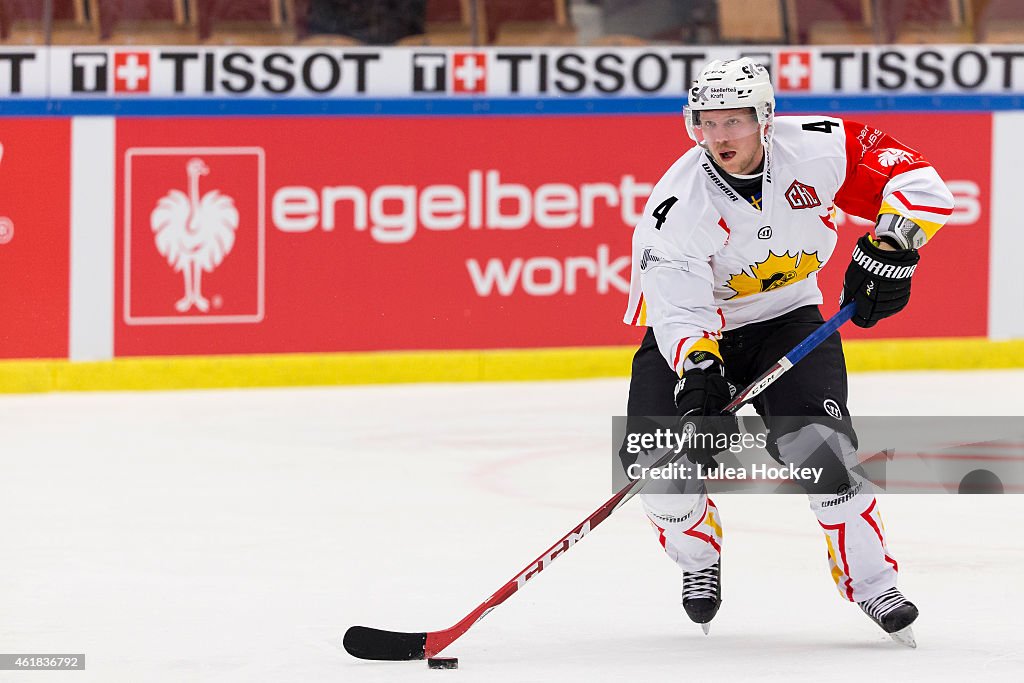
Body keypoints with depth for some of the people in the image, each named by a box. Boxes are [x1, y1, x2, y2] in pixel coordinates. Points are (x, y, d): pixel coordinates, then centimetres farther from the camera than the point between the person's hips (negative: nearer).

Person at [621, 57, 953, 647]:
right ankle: (698, 558, 16)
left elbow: (916, 179, -12)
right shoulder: (679, 203, -26)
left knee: (819, 441, -22)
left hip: (788, 318, 1)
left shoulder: (815, 149, -20)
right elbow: (678, 310, -33)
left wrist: (891, 249, -25)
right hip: (695, 332, -1)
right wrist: (699, 374, -49)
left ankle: (872, 582, -10)